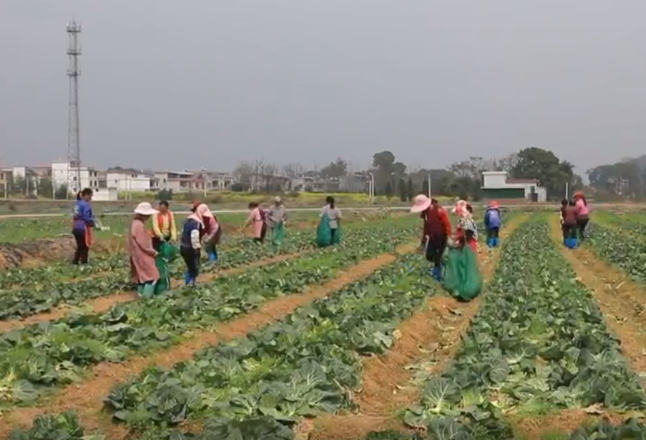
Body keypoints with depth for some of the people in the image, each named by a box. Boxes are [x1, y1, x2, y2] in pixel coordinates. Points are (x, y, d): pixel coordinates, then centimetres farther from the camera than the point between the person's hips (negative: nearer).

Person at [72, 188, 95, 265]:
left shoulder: (77, 204, 13)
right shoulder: (86, 204, -13)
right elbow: (86, 218, -18)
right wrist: (92, 223, -1)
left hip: (76, 228, 8)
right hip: (83, 228, -8)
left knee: (80, 247, 18)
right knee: (85, 247, 1)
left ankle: (75, 262, 20)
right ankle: (84, 263, 1)